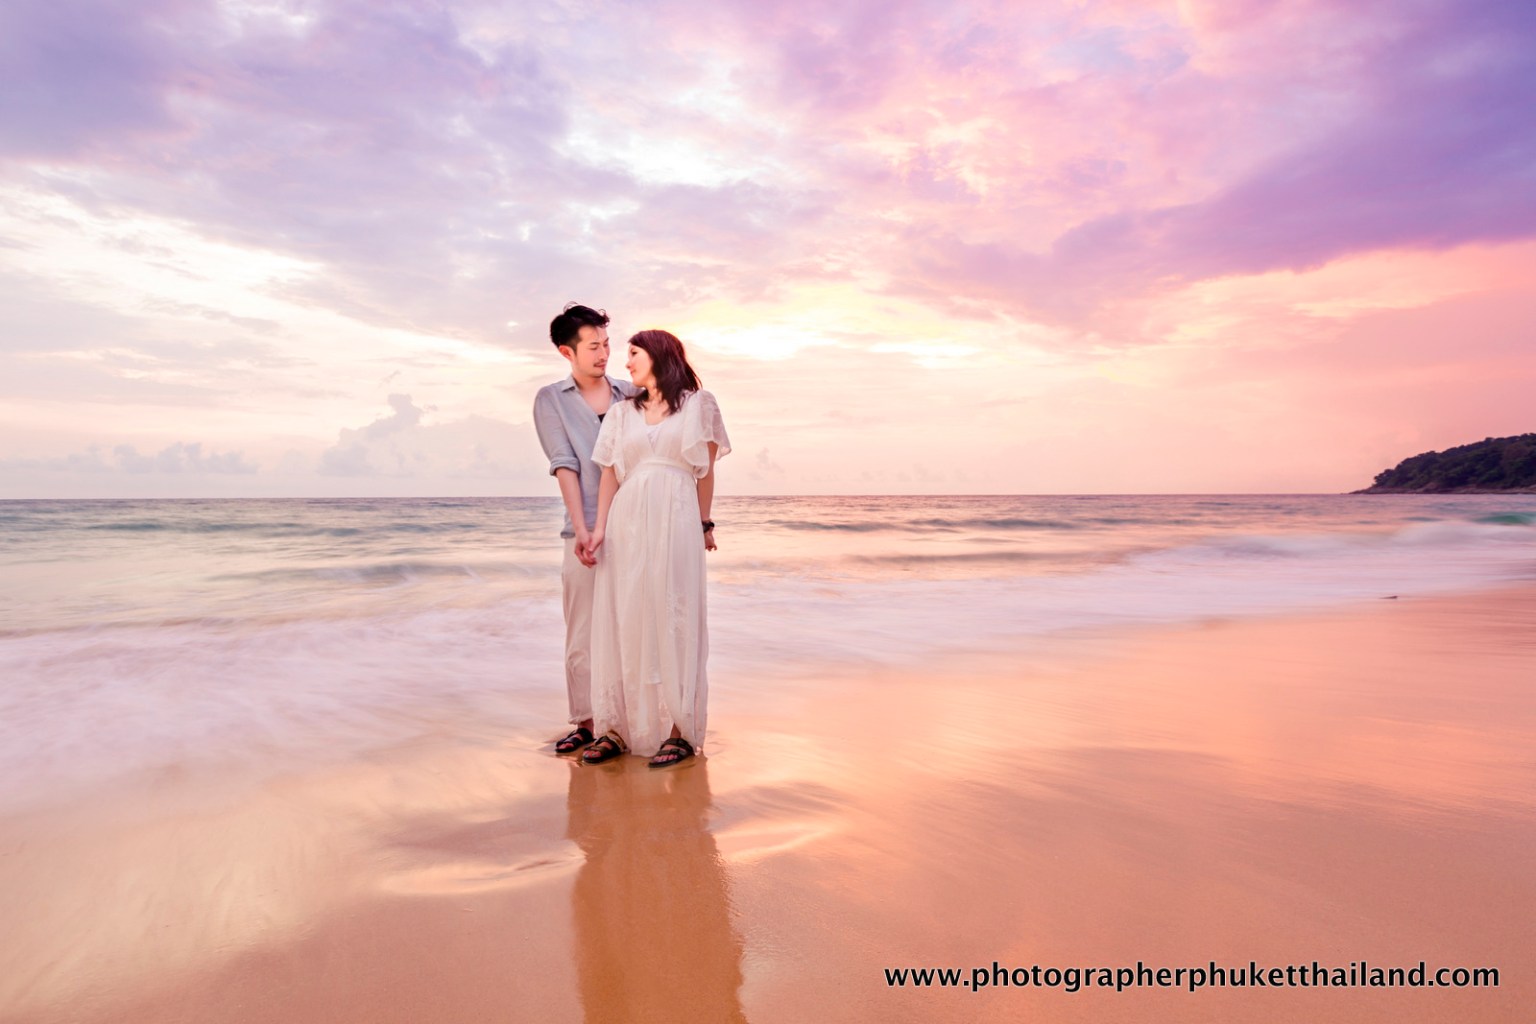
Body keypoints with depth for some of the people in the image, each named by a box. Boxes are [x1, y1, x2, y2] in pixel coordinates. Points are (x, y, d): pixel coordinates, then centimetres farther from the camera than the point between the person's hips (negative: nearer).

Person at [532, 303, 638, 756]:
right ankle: (586, 721, 13)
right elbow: (564, 465, -4)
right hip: (587, 532, -1)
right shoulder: (551, 400, 6)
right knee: (583, 634, 2)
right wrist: (581, 528, -14)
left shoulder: (631, 394, 11)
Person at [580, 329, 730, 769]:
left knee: (671, 619, -3)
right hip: (626, 522, 4)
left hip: (675, 520, -3)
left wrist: (704, 524, 5)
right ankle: (617, 728, 7)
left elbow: (706, 470, 8)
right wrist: (600, 528, -1)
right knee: (620, 621, 1)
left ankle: (679, 730, 3)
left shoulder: (698, 404, 9)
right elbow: (610, 473, 9)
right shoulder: (622, 412, 17)